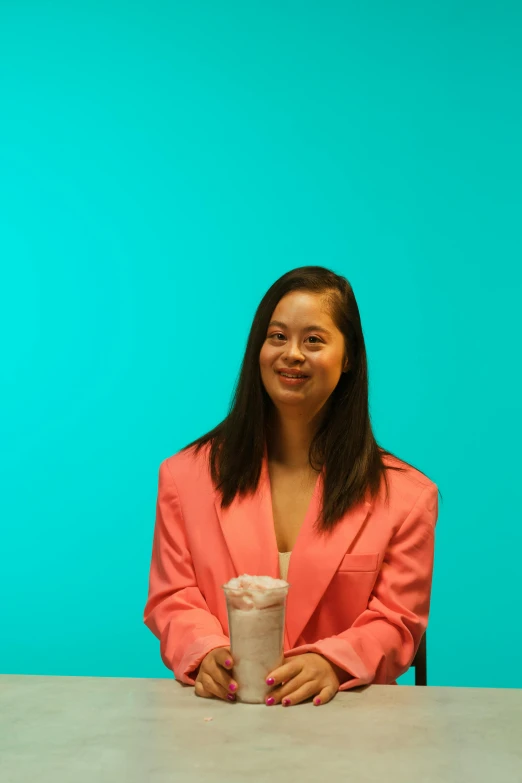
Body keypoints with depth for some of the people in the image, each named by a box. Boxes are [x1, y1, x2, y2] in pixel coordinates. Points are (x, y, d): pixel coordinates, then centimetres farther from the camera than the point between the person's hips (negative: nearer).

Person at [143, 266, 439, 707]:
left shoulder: (405, 496, 4)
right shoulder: (186, 475, 9)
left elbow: (396, 621, 2)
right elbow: (173, 599, 6)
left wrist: (330, 662, -18)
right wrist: (207, 653, -15)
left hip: (345, 709, 0)